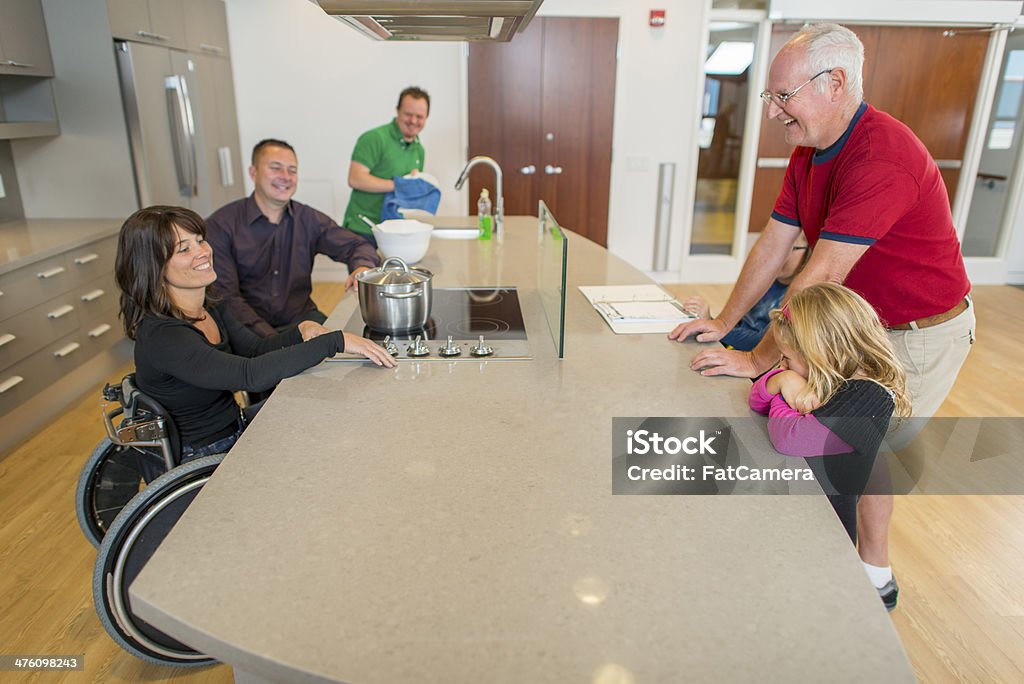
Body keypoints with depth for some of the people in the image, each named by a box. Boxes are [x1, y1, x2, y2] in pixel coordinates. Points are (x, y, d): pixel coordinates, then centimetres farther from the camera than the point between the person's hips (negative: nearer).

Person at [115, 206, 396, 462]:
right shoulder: (160, 337, -25)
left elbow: (256, 349, 7)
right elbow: (251, 374, -33)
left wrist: (302, 331, -14)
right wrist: (336, 341, -33)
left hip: (236, 438, 8)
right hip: (202, 467, -7)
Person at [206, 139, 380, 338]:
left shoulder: (308, 220, 7)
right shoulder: (221, 225, -5)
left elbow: (359, 246, 7)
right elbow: (225, 296, -11)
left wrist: (363, 267, -20)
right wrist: (269, 337, -27)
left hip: (301, 319, 4)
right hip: (251, 331, -3)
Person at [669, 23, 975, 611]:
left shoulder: (881, 156, -32)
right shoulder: (809, 153, -2)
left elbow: (822, 276, -34)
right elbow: (774, 245, -1)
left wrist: (758, 360, -30)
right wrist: (724, 323, -4)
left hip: (923, 332, -8)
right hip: (864, 321, 8)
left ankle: (875, 579, 24)